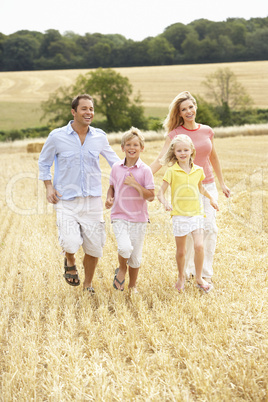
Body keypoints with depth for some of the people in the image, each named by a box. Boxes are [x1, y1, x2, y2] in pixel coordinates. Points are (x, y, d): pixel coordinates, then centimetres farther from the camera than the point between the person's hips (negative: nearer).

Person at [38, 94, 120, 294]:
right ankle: (70, 262, 19)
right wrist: (49, 186, -1)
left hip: (93, 200, 2)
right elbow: (44, 162, 10)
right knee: (71, 243, -19)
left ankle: (88, 283, 31)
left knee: (94, 248, 5)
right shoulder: (57, 137, -4)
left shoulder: (100, 137, 2)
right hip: (67, 201, -2)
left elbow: (114, 160, 16)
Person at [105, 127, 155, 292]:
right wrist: (109, 198, -3)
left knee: (136, 256, 8)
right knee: (125, 248, -22)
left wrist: (135, 184, -20)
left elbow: (151, 196, -8)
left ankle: (133, 285, 31)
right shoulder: (116, 168, 2)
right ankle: (122, 269, 11)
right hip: (119, 216, 0)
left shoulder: (145, 170, -6)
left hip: (138, 218, 0)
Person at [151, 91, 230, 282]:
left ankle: (207, 272, 5)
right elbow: (160, 159, -12)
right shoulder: (175, 134, -6)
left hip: (208, 185, 2)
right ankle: (188, 270, 19)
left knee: (210, 228, -6)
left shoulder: (207, 131, 4)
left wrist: (223, 183, 20)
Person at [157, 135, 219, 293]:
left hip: (196, 214, 2)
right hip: (179, 215, -2)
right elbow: (160, 193, -9)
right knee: (181, 251, 8)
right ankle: (181, 277, 33)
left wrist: (211, 198, 17)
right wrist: (165, 202, -28)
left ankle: (199, 278, 5)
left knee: (199, 246, -13)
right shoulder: (172, 171, -6)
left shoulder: (198, 170, 5)